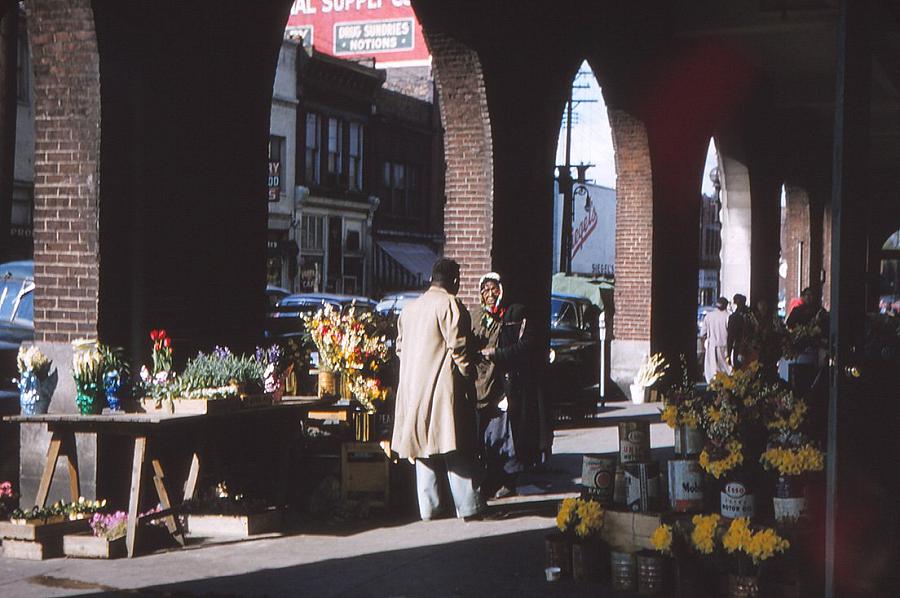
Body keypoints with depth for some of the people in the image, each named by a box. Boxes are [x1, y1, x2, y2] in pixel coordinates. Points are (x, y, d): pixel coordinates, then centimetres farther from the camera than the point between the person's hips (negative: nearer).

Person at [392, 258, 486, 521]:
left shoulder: (410, 308, 14)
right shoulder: (450, 305, -9)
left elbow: (400, 347, 17)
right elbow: (458, 348, -14)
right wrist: (469, 376, -4)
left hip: (413, 388, 7)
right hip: (443, 388, -7)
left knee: (423, 445, 10)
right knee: (457, 451, -3)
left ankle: (428, 507, 10)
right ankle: (468, 506, -1)